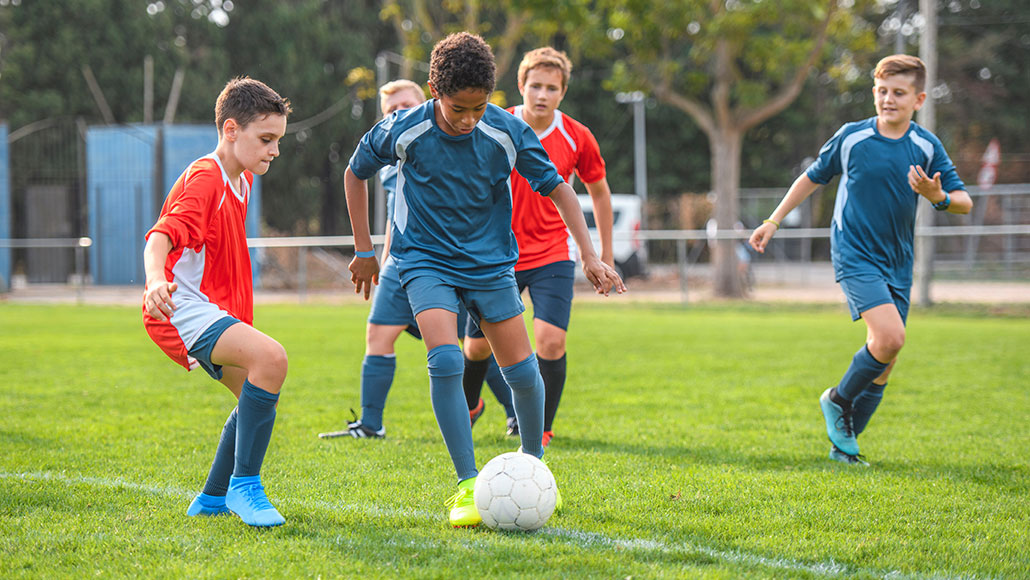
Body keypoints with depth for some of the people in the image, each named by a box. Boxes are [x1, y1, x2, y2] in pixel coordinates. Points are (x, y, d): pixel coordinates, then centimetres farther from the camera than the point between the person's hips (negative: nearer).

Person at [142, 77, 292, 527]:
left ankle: (212, 500, 28)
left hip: (210, 309, 11)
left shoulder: (240, 180, 15)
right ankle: (244, 485, -23)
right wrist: (155, 279, -50)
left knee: (259, 397, 17)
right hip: (181, 307, -11)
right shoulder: (204, 178, -16)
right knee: (270, 358, -30)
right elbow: (161, 235, -30)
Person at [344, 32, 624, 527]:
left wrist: (589, 255, -10)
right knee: (445, 360, -24)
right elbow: (356, 173, 3)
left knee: (522, 371, 2)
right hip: (425, 260, -2)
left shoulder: (507, 132, -15)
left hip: (490, 262, 2)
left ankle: (533, 465, 28)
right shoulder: (403, 132, -16)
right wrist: (363, 249, 6)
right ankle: (468, 484, -18)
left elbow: (555, 187, -4)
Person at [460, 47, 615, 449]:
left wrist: (605, 255, 12)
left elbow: (599, 192, 10)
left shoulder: (577, 138, -5)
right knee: (479, 344, 7)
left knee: (551, 340, -18)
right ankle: (468, 405, 40)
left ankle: (542, 428, -1)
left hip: (553, 256, 0)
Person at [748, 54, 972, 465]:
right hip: (854, 255, -4)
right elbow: (812, 178, 12)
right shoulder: (851, 137, -3)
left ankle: (844, 443, 19)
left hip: (897, 264, 4)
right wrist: (773, 222, 13)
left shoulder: (927, 147, 1)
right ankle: (838, 399, 1)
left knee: (884, 364, 4)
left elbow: (965, 202, 0)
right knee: (889, 337, -24)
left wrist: (938, 196, -22)